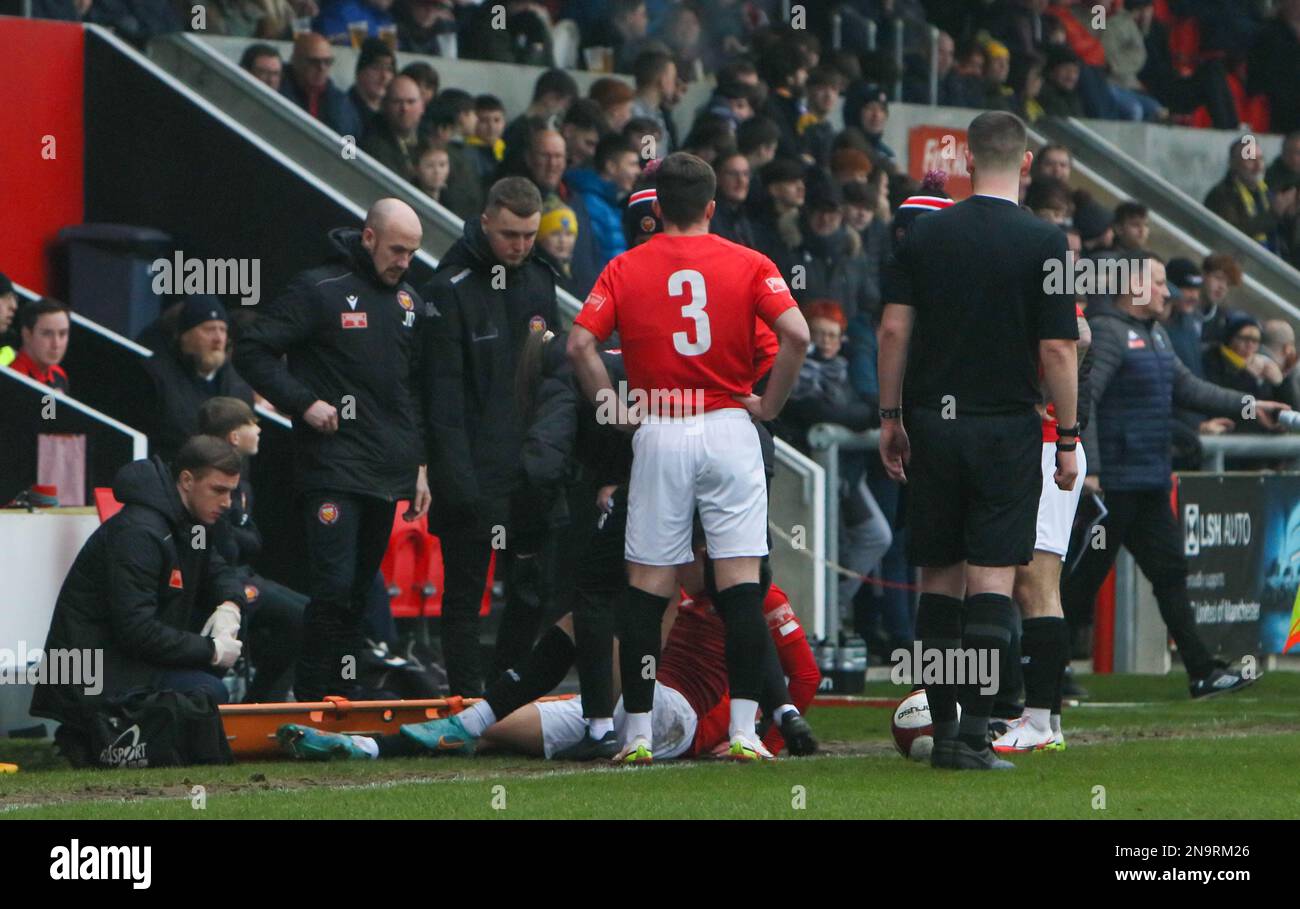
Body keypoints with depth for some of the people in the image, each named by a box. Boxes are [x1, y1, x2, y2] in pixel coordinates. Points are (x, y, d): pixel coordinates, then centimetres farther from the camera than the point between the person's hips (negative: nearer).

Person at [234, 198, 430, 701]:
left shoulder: (409, 301, 16)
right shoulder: (320, 290, -6)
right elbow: (251, 350, -7)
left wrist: (420, 466, 17)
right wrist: (303, 402, -14)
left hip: (388, 473, 7)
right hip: (331, 468, -7)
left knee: (359, 594, 8)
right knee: (334, 588, -14)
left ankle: (340, 696, 14)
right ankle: (311, 702, -10)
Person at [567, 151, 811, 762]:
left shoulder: (625, 269, 5)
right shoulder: (749, 265, 2)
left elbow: (580, 343, -6)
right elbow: (796, 333, -11)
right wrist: (770, 404, 0)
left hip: (658, 436, 1)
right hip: (729, 427, -1)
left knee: (646, 589, 6)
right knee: (741, 585, 0)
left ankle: (637, 732, 3)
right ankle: (743, 729, -6)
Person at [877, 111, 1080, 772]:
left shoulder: (925, 234, 3)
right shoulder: (1043, 242, -6)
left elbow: (893, 329, 1)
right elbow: (1056, 350, -8)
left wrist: (890, 418, 9)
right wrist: (1068, 438, 0)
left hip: (933, 421, 3)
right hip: (1006, 428, -3)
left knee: (939, 579, 11)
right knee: (991, 578, -3)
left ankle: (942, 729, 13)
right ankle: (974, 734, -10)